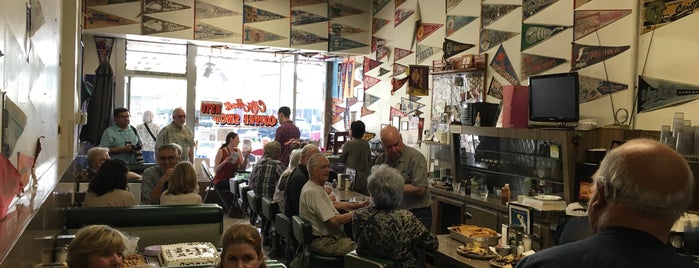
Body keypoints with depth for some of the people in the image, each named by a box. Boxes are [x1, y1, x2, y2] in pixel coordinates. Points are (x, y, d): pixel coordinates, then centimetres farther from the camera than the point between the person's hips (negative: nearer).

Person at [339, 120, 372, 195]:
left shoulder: (349, 144, -12)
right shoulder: (366, 144, 1)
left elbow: (341, 159, -1)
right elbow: (369, 158, 15)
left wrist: (343, 148, 16)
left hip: (352, 178, -5)